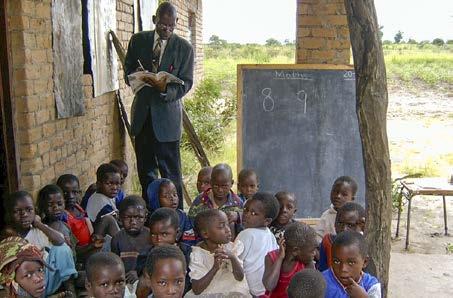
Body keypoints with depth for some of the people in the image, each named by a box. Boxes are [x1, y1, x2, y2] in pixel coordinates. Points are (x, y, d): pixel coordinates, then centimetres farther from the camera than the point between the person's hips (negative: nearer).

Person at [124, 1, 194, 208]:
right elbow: (127, 71, 13)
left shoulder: (184, 48, -2)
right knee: (145, 170, 11)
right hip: (142, 113, 4)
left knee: (171, 171, -2)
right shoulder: (138, 40, 7)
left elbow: (186, 83, -4)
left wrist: (165, 89, -24)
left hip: (167, 115, -3)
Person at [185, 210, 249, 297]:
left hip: (233, 291, 2)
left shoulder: (231, 247, -3)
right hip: (207, 294, -2)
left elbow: (240, 278, -8)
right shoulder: (198, 254, -10)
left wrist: (233, 258, -24)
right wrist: (215, 268, -27)